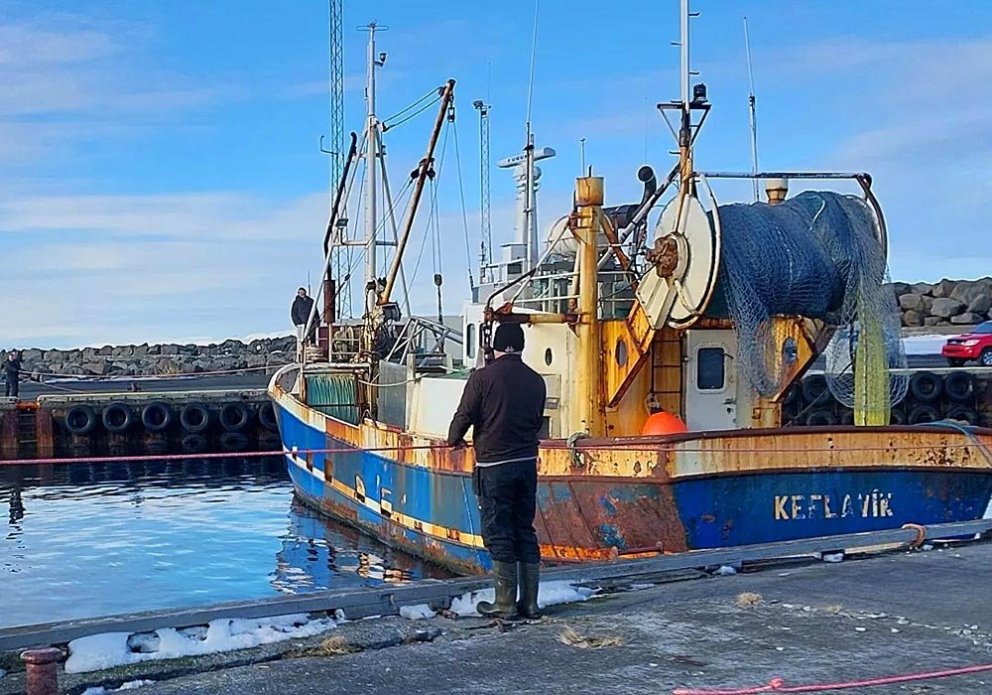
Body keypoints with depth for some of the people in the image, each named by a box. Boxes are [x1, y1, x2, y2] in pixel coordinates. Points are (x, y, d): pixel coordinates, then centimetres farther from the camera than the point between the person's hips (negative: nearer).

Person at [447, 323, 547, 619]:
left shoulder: (483, 377, -10)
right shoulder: (536, 380, 4)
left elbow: (464, 416, -5)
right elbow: (537, 423, 13)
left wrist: (454, 440, 16)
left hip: (493, 465, -5)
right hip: (527, 463, 5)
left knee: (498, 535, 2)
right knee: (525, 531, 12)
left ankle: (505, 604, 6)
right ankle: (530, 602, 16)